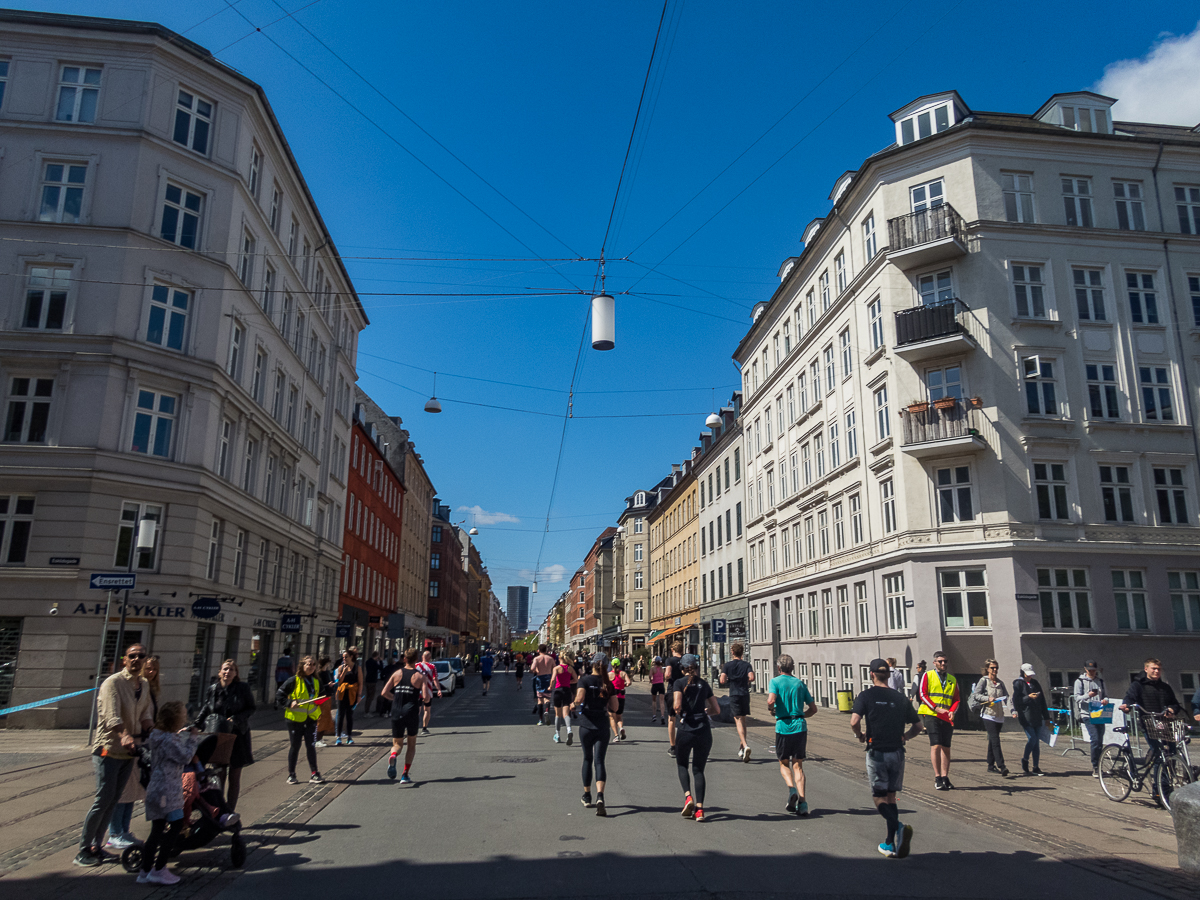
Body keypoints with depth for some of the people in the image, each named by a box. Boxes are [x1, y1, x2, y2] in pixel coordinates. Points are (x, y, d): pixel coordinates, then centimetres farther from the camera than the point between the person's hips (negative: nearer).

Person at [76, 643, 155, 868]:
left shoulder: (145, 687, 9)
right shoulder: (113, 683, -14)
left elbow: (145, 716, 9)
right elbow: (112, 716, -27)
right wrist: (125, 736, -42)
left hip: (129, 752, 7)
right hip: (109, 749, -7)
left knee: (113, 801, 11)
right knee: (103, 799, -6)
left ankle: (96, 846, 22)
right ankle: (83, 850, 6)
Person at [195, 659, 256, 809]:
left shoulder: (243, 689, -5)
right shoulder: (212, 689, 3)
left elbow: (251, 708, -2)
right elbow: (205, 710, 13)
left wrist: (236, 719, -16)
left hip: (237, 736, -2)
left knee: (234, 777, 6)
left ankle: (230, 811, 16)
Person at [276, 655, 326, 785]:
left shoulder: (316, 681, 8)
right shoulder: (294, 680, -8)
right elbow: (279, 695, -7)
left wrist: (323, 702, 4)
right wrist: (290, 703, -20)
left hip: (311, 718, 4)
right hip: (295, 718, -3)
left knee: (311, 746, 2)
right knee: (295, 746, 6)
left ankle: (314, 774, 6)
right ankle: (291, 775, 20)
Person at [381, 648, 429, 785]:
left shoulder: (397, 673, 5)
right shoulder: (420, 676, -2)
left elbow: (385, 692, 1)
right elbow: (425, 696, -13)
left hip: (397, 713, 1)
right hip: (412, 712, -1)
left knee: (397, 743, 14)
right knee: (412, 744, 18)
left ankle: (393, 756, -22)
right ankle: (405, 775, 9)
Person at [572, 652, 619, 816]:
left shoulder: (584, 680, -5)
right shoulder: (608, 684, 4)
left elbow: (579, 698, -20)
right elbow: (614, 707, 4)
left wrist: (573, 705, 0)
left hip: (586, 726, -1)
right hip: (602, 726, 1)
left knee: (588, 759, 16)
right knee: (599, 761, -3)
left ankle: (587, 796, 28)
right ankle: (600, 796, -24)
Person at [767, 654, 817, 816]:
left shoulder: (775, 682, -2)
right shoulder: (800, 683, 10)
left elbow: (771, 701, -19)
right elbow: (813, 708, 12)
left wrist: (771, 710, 1)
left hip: (783, 727, -3)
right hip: (800, 726, 3)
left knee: (784, 764, 15)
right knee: (798, 765, 8)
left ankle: (791, 789, -10)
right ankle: (802, 801, -4)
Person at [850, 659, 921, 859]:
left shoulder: (866, 696, -6)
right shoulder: (900, 698, 6)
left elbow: (854, 721, -18)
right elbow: (918, 726, 9)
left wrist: (860, 736, 1)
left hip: (876, 753, -4)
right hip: (897, 753, 4)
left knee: (879, 797, 3)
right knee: (891, 797, 15)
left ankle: (899, 827, -22)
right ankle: (890, 844, 17)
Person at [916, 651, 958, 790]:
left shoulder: (952, 679, 16)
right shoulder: (927, 676, 4)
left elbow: (956, 699, 14)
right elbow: (922, 694, -4)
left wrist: (951, 711, -5)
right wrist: (936, 708, -13)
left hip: (947, 718, 4)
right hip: (931, 715, -4)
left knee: (946, 747, 5)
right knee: (936, 745, -11)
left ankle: (945, 777, 12)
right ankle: (937, 778, -7)